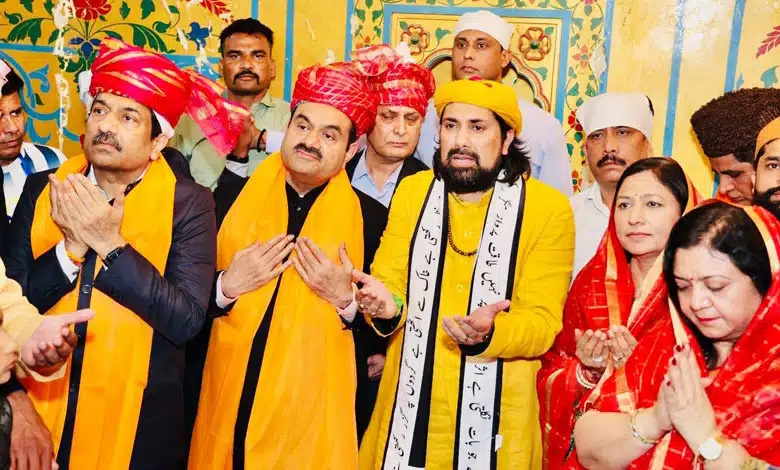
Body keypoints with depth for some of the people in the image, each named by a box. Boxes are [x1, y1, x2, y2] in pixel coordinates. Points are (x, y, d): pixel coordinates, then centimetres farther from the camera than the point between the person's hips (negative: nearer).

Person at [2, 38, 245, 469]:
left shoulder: (187, 203, -11)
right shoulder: (42, 190, 0)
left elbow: (186, 320, -19)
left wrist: (108, 243, -23)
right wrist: (72, 246, -19)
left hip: (138, 421, -3)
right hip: (43, 410, 3)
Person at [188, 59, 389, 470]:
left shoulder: (371, 218, -3)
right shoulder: (231, 196, 2)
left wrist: (346, 299, -15)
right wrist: (226, 286, -12)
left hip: (314, 411, -1)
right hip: (227, 405, 2)